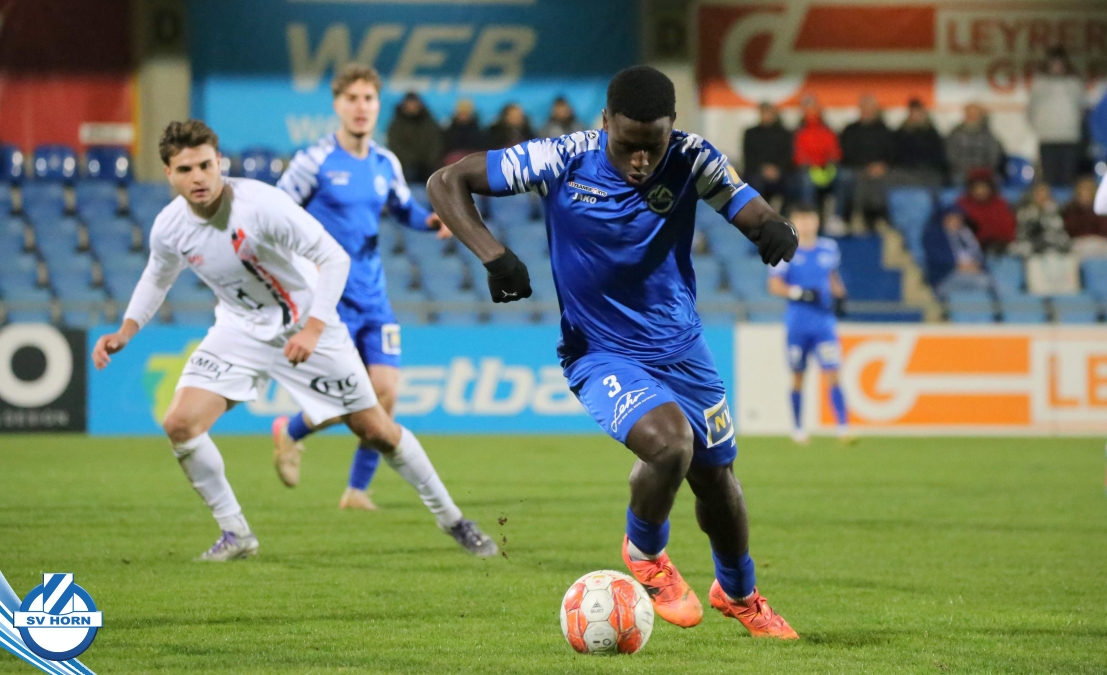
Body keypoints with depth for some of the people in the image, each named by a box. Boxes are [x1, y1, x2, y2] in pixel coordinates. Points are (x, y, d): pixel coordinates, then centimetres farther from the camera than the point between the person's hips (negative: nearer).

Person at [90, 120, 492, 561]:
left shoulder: (261, 204, -29)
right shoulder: (169, 227, -13)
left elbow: (334, 258, -25)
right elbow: (157, 278, 11)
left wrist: (312, 330, -34)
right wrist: (126, 331, -3)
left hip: (306, 326, -4)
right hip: (240, 330, 4)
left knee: (376, 432, 0)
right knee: (180, 424, -15)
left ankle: (450, 518, 21)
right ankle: (236, 535, 1)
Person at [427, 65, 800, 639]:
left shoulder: (691, 161, -14)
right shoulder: (562, 161, -19)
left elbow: (753, 213, -13)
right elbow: (445, 183, -14)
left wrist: (774, 231, -38)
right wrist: (493, 255, -28)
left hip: (680, 348, 4)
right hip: (600, 353, -3)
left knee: (715, 478, 14)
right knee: (669, 442, -29)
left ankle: (738, 593, 45)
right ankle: (645, 555, 3)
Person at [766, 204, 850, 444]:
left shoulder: (829, 248, 8)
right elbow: (775, 286, -6)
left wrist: (839, 294, 5)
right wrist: (800, 293, -20)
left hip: (824, 323, 1)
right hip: (797, 323, -1)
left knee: (832, 374, -9)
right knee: (798, 377, 8)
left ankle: (843, 428, -13)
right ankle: (797, 429, 21)